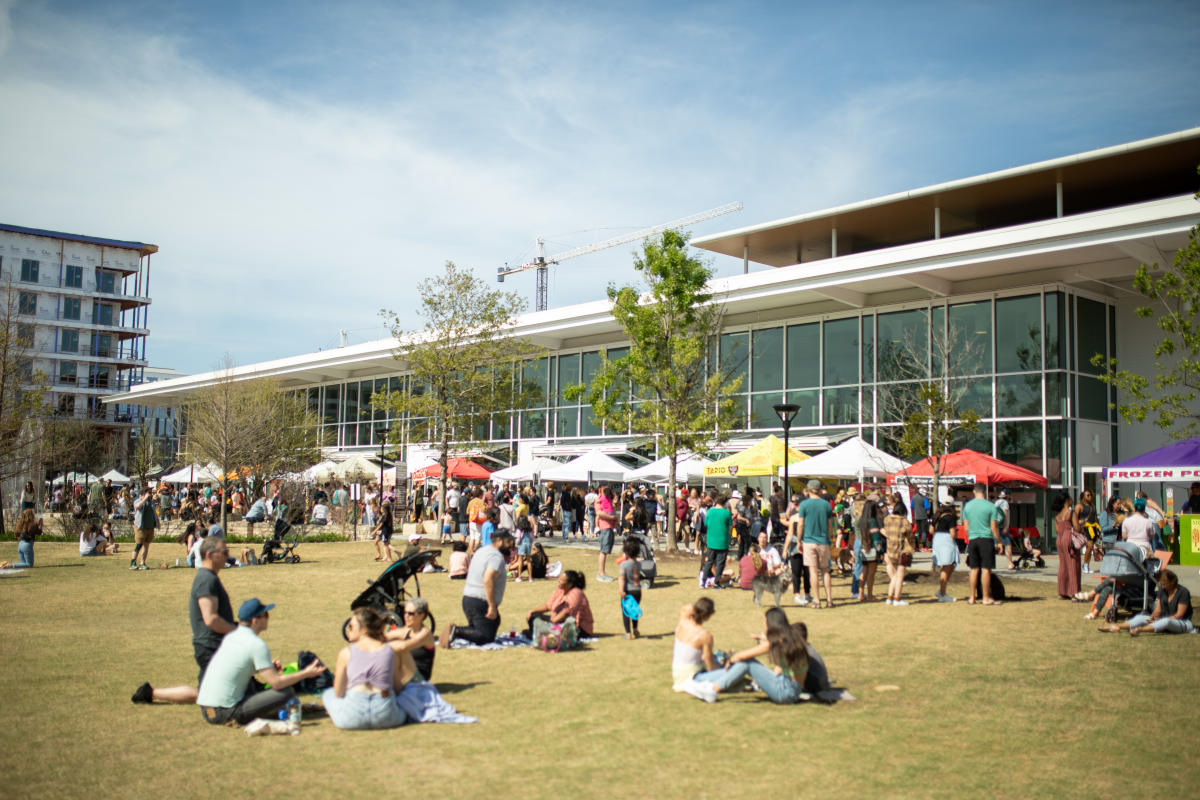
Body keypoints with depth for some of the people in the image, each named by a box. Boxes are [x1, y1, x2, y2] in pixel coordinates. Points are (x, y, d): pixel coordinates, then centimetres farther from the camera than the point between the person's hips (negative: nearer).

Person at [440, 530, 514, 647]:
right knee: (486, 637, -8)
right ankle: (456, 632, -22)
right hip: (481, 602, -9)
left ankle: (454, 629, -2)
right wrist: (492, 606, -25)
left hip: (467, 599, 9)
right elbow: (488, 580, -26)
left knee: (476, 630, 21)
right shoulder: (497, 556, -13)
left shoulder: (480, 551, 16)